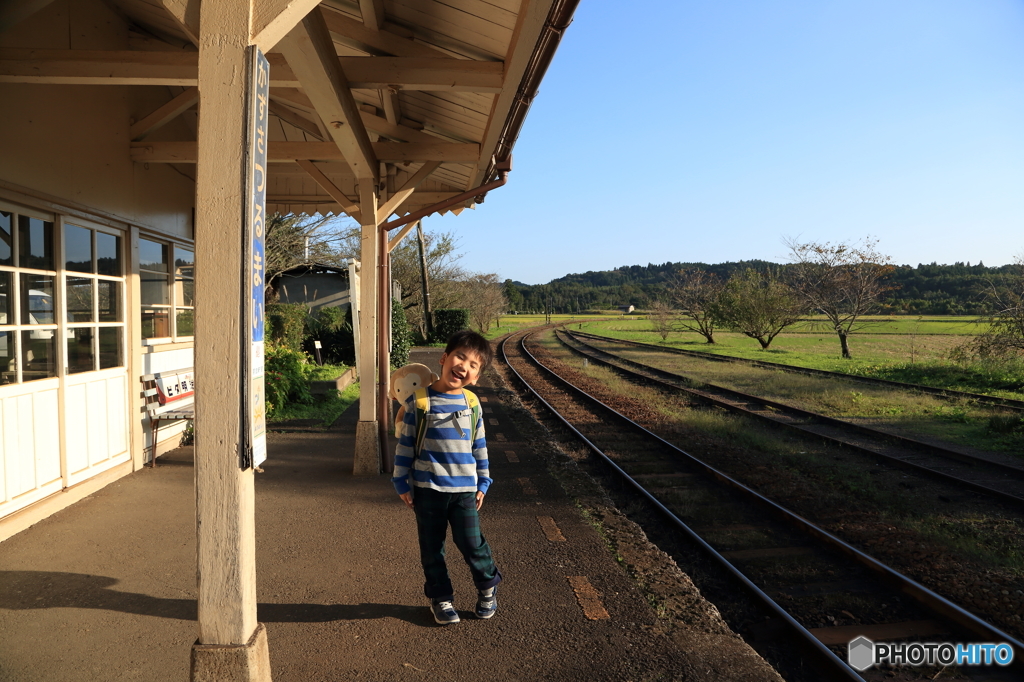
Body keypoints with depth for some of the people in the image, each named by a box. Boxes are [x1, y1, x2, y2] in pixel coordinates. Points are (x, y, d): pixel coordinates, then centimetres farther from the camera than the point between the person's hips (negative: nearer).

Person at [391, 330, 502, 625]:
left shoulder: (472, 403, 2)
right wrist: (402, 484, -1)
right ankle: (440, 597, 32)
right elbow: (405, 444, -2)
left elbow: (479, 446, 10)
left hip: (464, 489, 1)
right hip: (427, 489, -1)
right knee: (432, 547, 11)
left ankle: (488, 586, 29)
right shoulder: (418, 402, -7)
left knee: (471, 543, 2)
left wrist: (482, 483, 10)